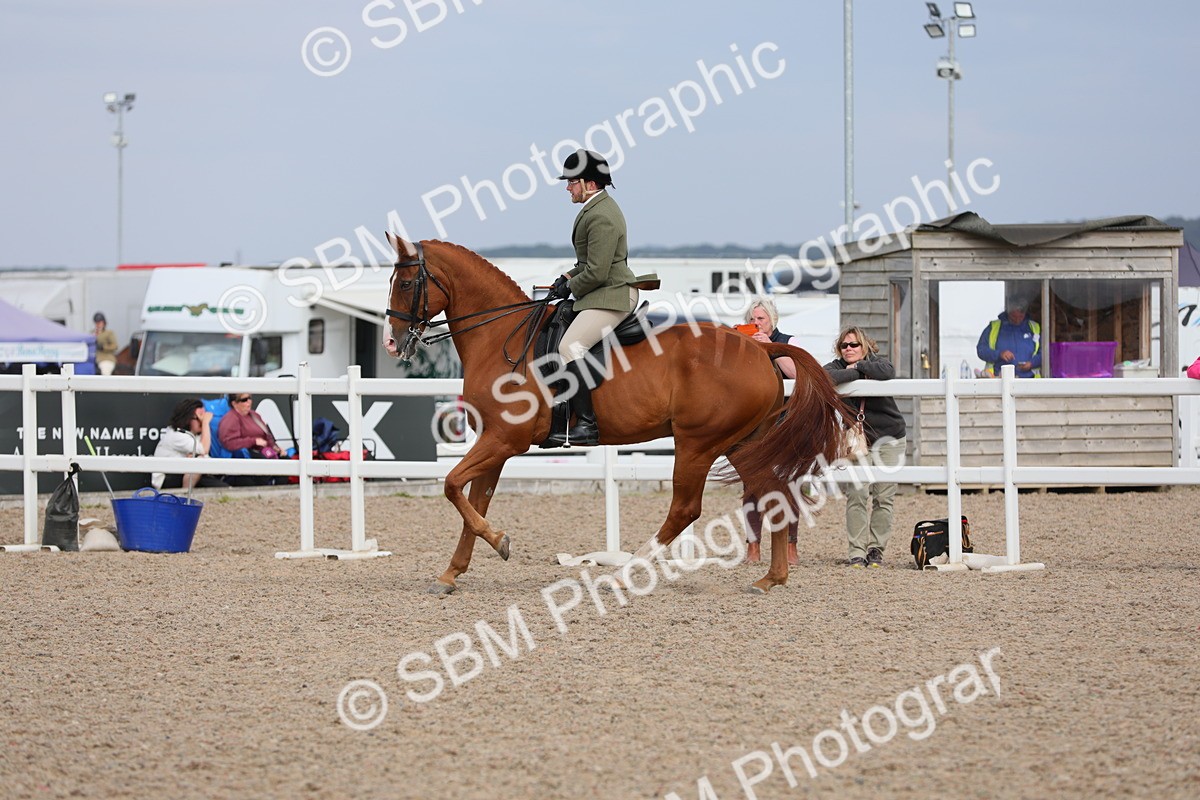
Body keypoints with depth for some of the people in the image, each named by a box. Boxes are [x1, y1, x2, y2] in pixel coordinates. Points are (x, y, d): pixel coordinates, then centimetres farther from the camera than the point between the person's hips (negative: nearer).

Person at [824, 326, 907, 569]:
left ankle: (876, 549, 6)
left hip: (889, 439, 0)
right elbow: (824, 376, -25)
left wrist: (859, 366, -16)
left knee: (883, 497, -2)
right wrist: (856, 374, -22)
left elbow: (887, 372, -27)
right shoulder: (837, 366, -1)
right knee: (856, 495, -10)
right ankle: (857, 552, -8)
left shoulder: (876, 362, -2)